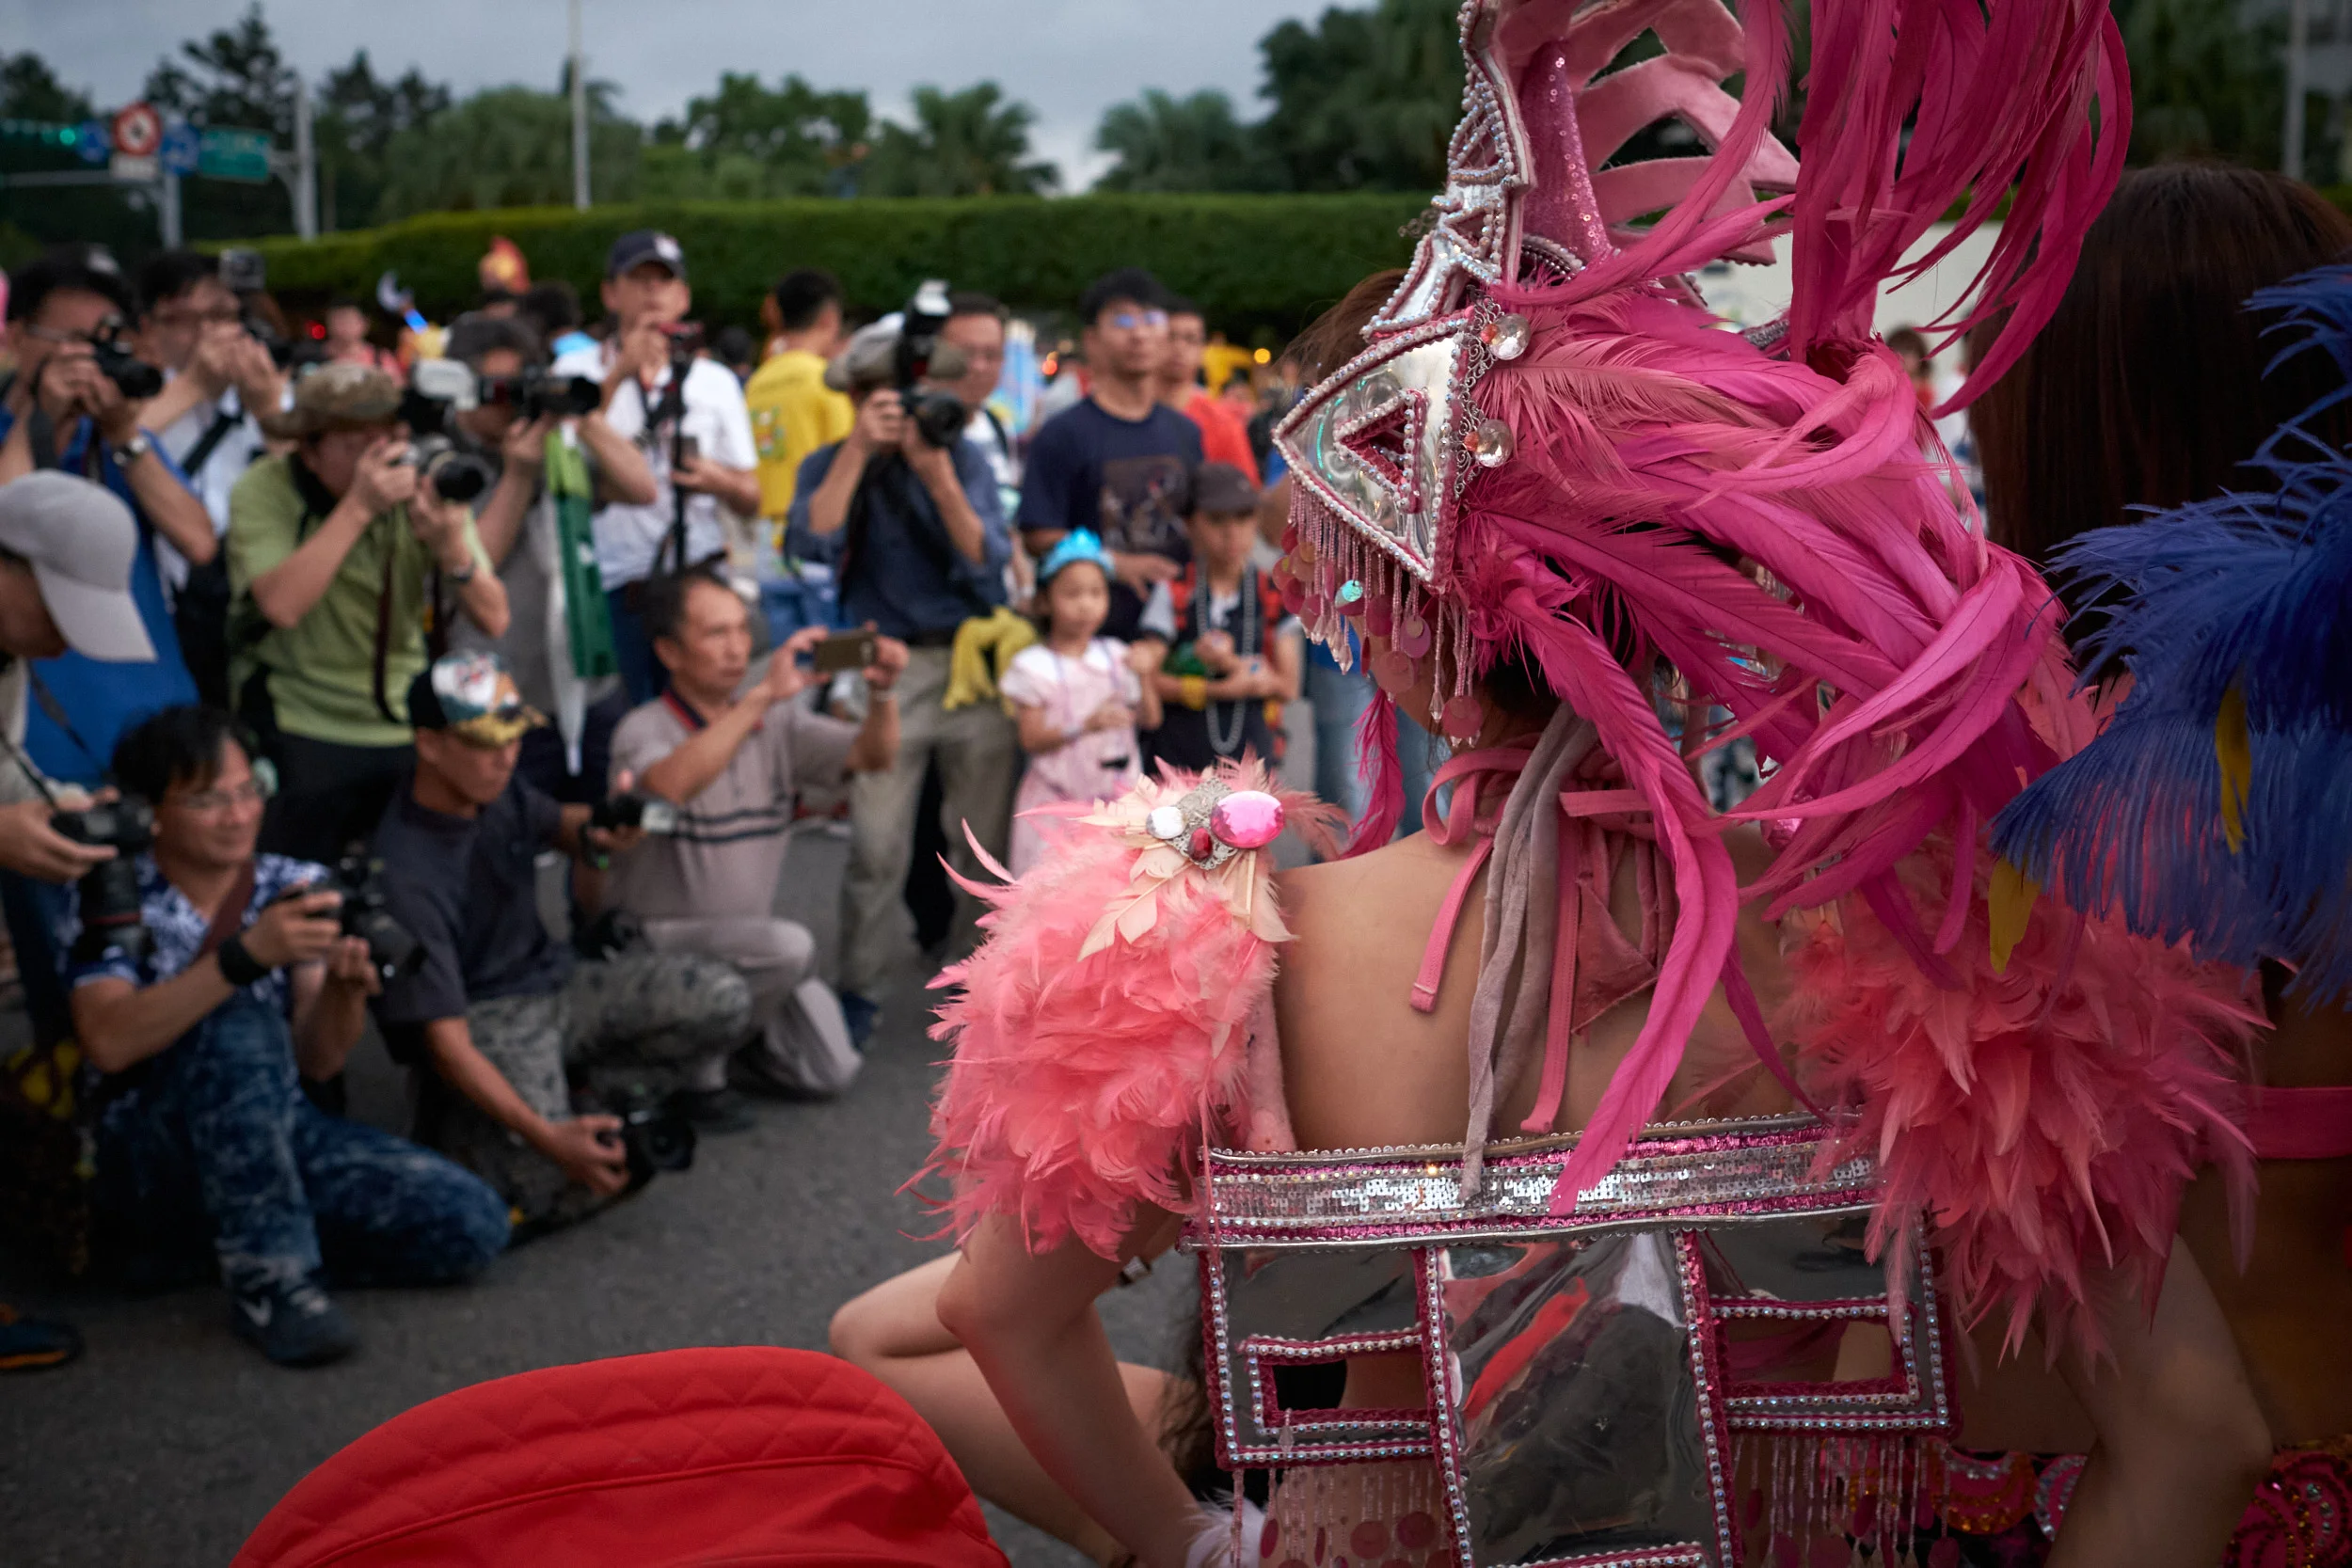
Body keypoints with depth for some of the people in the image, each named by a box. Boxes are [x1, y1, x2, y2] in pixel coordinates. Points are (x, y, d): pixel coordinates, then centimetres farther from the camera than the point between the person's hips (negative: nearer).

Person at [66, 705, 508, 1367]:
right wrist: (246, 955, -35)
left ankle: (254, 1240, 0)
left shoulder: (299, 888, 4)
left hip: (278, 1137, 4)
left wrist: (347, 988, -22)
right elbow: (109, 1043, -25)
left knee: (471, 1224, -17)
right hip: (151, 1161, -4)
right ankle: (269, 1278, -27)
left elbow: (317, 1060, 0)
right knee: (238, 1027, -35)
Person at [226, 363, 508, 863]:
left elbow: (494, 619, -8)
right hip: (302, 734, -3)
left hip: (406, 724, 3)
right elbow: (281, 606, -28)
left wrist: (450, 547, -27)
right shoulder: (264, 491, -11)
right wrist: (359, 506, -27)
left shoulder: (424, 486, -4)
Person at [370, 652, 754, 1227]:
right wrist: (546, 1137, -35)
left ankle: (586, 1081, 6)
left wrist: (597, 834, -6)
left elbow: (555, 823, 22)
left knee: (722, 999, -14)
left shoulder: (495, 784, -4)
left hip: (555, 981, 7)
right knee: (566, 1192, -27)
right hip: (485, 1022, -7)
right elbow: (445, 1039, -26)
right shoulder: (404, 873, -26)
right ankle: (449, 1120, 3)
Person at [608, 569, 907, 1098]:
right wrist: (762, 695, -40)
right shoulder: (643, 730, -14)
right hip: (663, 937, -6)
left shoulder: (777, 722, 5)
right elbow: (669, 786, -37)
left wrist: (882, 692, -26)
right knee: (791, 946, -32)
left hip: (750, 935, 6)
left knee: (832, 1069, -9)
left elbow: (873, 755, -4)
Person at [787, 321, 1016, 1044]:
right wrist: (859, 450, -17)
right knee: (877, 850, -6)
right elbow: (812, 535, -16)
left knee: (986, 843, 4)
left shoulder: (963, 457, 5)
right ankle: (859, 990, 8)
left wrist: (937, 474, -19)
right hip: (888, 668, -1)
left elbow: (986, 561, -8)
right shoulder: (833, 464, 5)